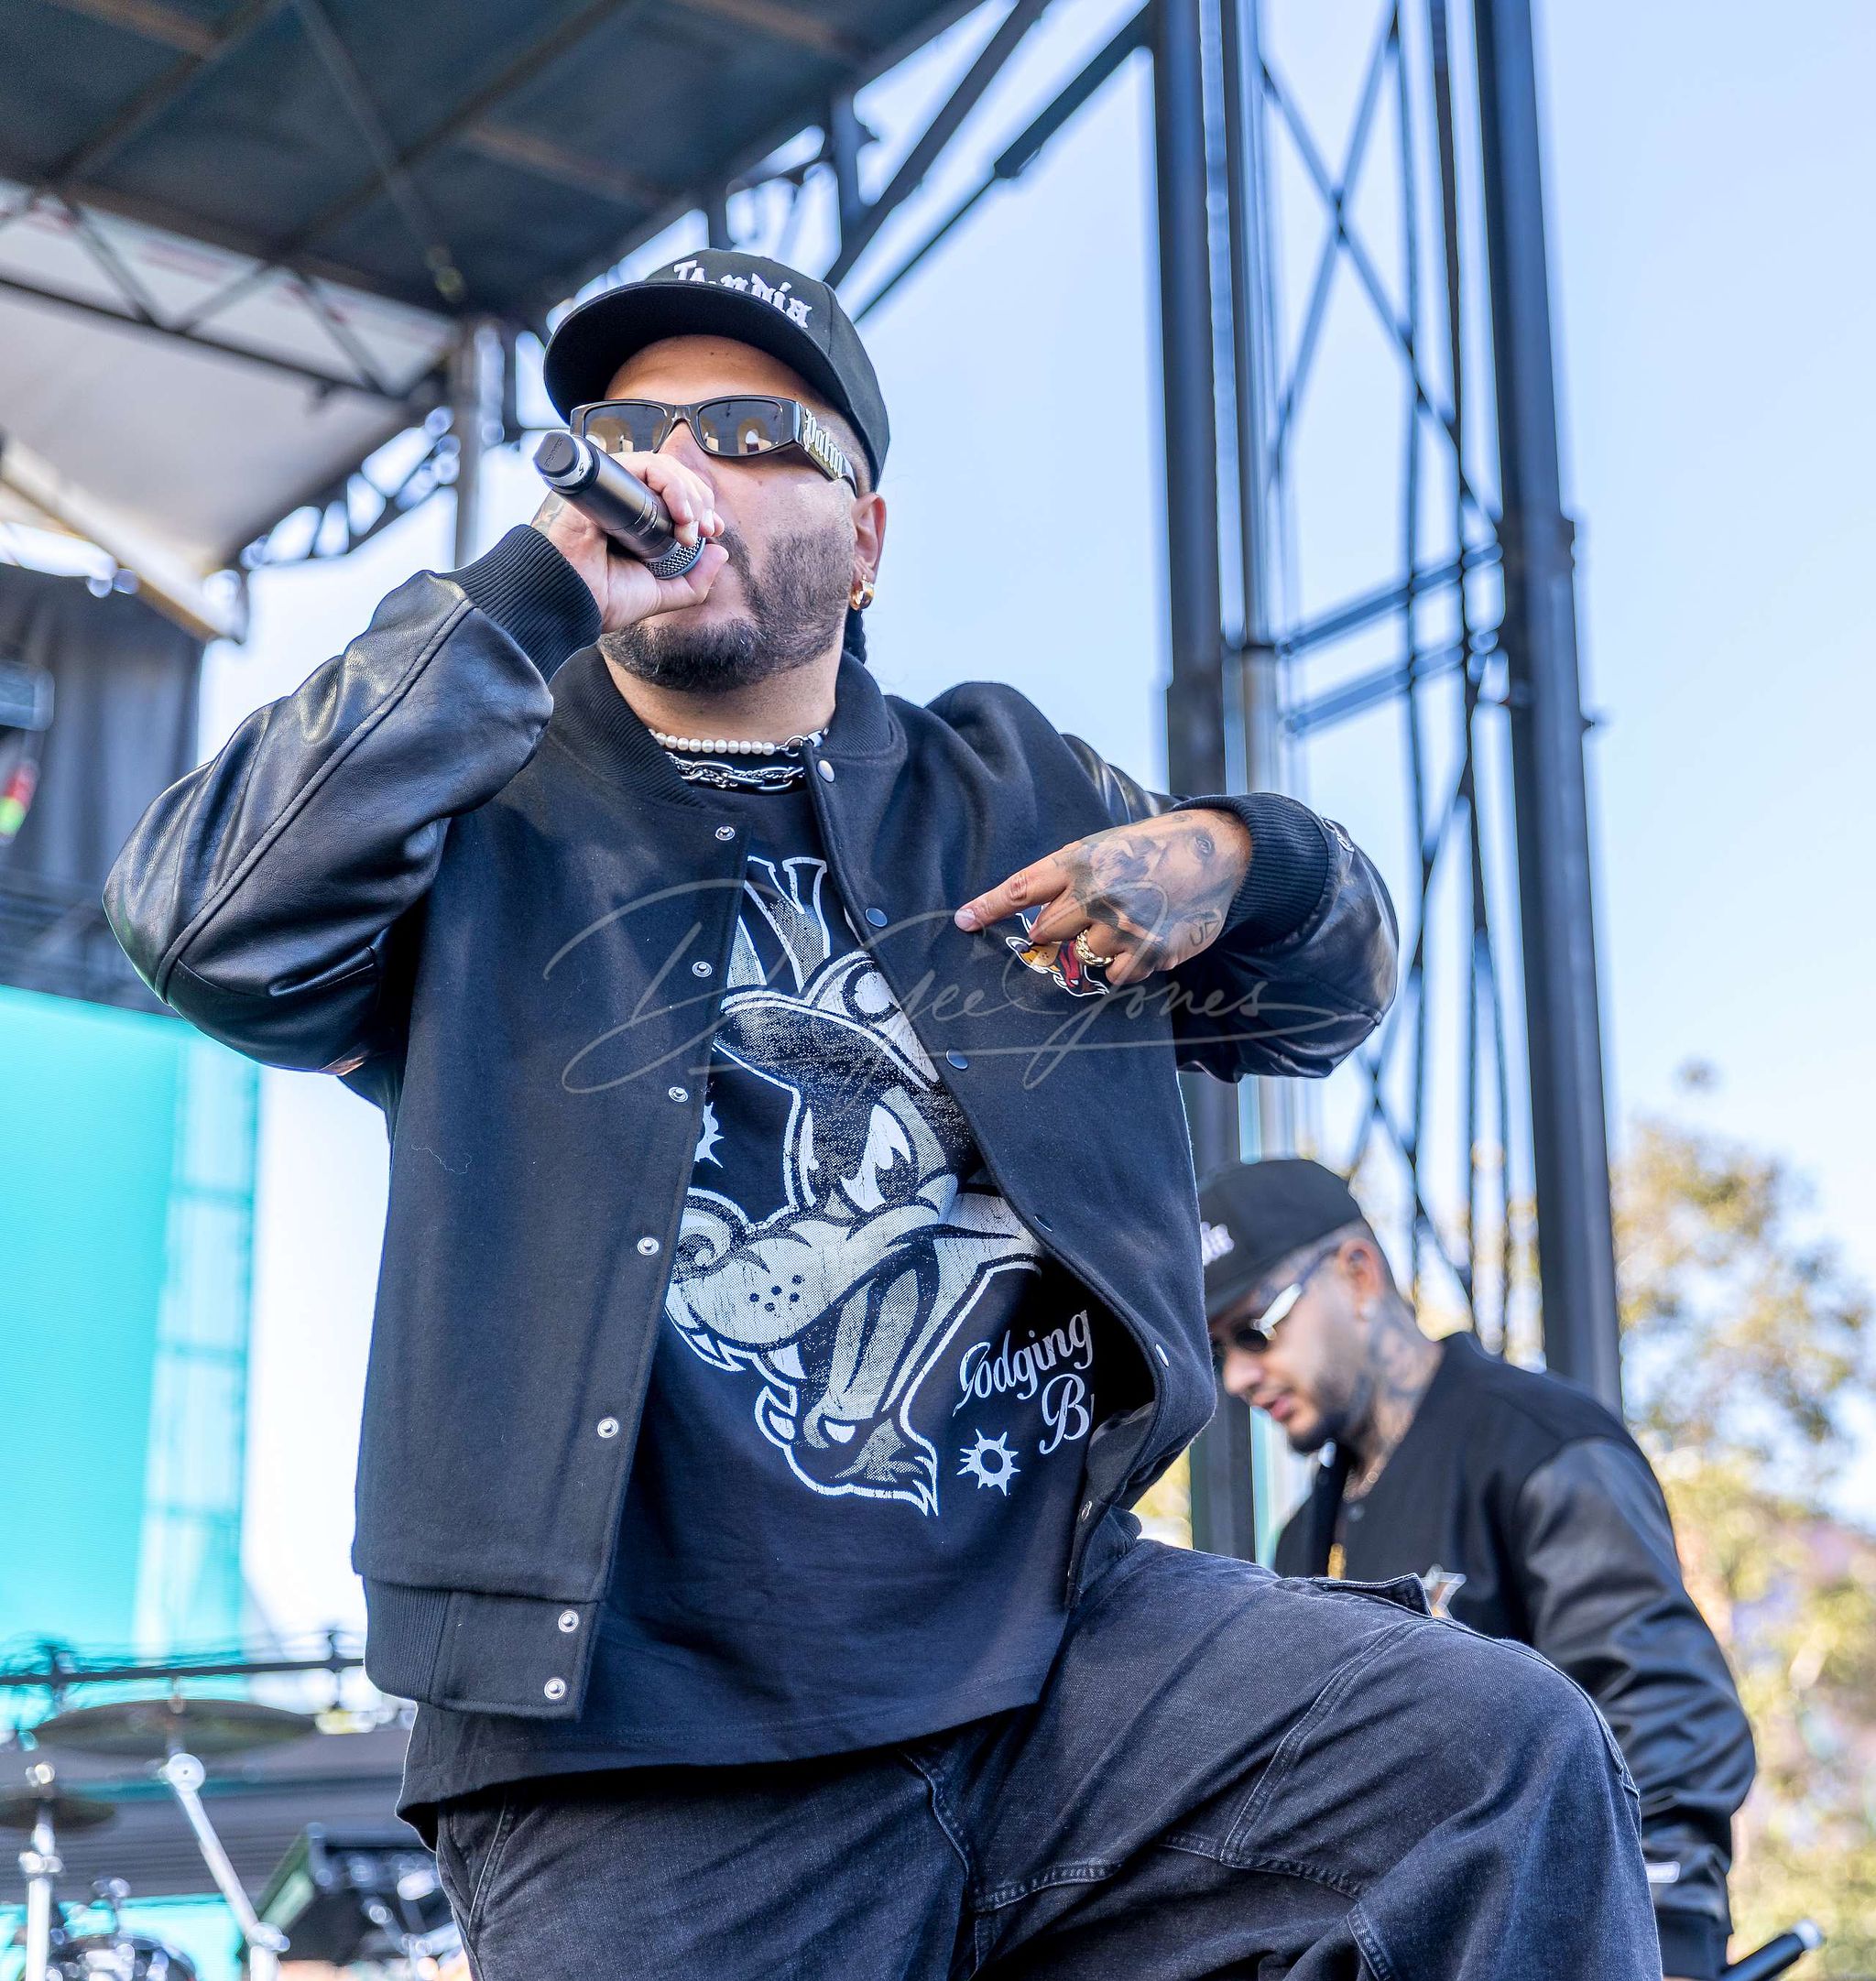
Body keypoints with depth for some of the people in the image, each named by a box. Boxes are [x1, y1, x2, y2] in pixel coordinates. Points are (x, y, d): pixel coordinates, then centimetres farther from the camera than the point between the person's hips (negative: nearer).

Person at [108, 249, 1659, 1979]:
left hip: (1063, 1653, 3)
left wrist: (1234, 863, 2)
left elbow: (1323, 995, 27)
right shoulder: (487, 813, 7)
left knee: (1513, 1761, -15)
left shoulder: (1009, 785, 19)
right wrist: (537, 586, -14)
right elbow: (210, 925, -13)